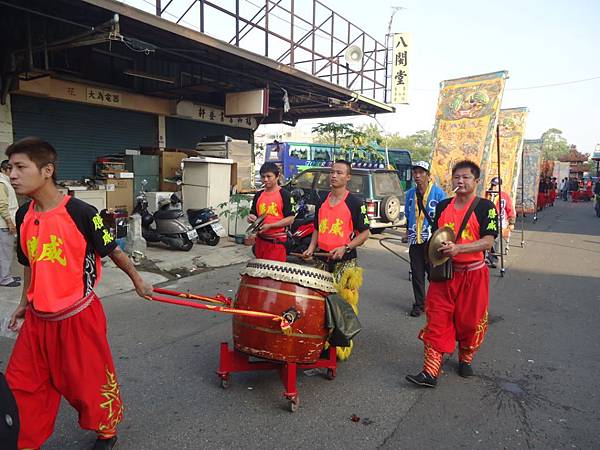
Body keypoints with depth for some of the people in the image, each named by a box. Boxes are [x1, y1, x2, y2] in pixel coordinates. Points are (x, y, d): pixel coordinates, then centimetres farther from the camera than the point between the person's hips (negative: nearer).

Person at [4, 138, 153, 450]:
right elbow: (31, 264, 14)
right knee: (20, 383, 16)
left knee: (90, 380, 10)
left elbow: (112, 251, -7)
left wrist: (137, 280, 4)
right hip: (38, 318, 6)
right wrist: (24, 303, 21)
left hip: (77, 316, -6)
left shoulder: (81, 212, -19)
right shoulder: (24, 215, 1)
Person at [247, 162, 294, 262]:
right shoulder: (259, 195, 11)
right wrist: (251, 218, -4)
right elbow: (253, 213, 20)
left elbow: (290, 219, -9)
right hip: (260, 240, 6)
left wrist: (269, 225, -17)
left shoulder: (284, 194, -5)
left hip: (277, 241, -5)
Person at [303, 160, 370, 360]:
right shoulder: (322, 202, 11)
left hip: (345, 261, -5)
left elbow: (364, 233, -5)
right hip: (322, 259, 6)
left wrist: (345, 248, -17)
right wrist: (311, 248, 5)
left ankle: (342, 345, 11)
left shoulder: (355, 203, -6)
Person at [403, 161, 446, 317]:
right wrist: (408, 231, 14)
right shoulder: (410, 193, 9)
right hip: (415, 240, 4)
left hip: (432, 240, -4)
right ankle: (419, 304, 20)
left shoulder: (438, 193, -5)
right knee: (416, 274, 8)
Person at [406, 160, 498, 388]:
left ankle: (465, 359, 36)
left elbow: (488, 241, -15)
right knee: (437, 321, 0)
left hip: (473, 273, -3)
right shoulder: (443, 206, 7)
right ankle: (430, 372, 2)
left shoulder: (485, 207, -6)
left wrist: (458, 248, -27)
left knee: (469, 320, 10)